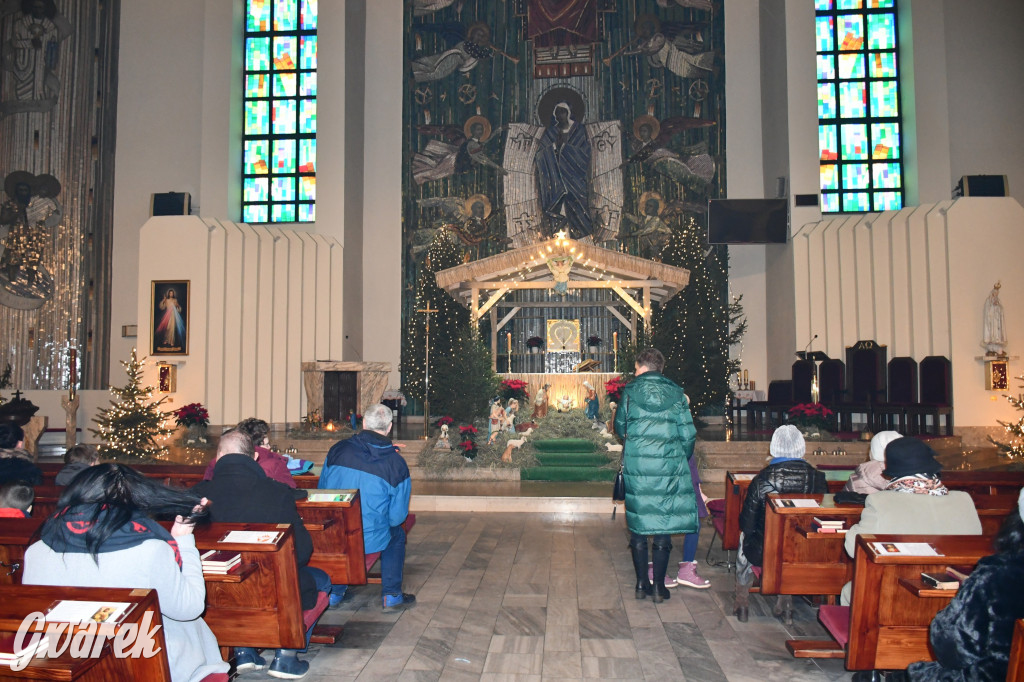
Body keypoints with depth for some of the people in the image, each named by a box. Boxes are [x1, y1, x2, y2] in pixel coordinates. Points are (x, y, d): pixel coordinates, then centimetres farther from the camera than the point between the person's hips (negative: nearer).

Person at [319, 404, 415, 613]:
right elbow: (397, 515, -4)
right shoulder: (396, 463, -10)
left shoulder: (337, 449, -2)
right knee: (397, 534, 28)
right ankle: (391, 596, 29)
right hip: (370, 540, -3)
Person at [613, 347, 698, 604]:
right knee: (663, 527, 7)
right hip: (669, 469, 1)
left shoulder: (630, 392, 0)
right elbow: (688, 435, 2)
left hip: (636, 468, 0)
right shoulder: (676, 394, 2)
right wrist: (682, 459, 19)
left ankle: (642, 584, 15)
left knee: (638, 525, 9)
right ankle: (659, 586, 10)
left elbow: (619, 427, 10)